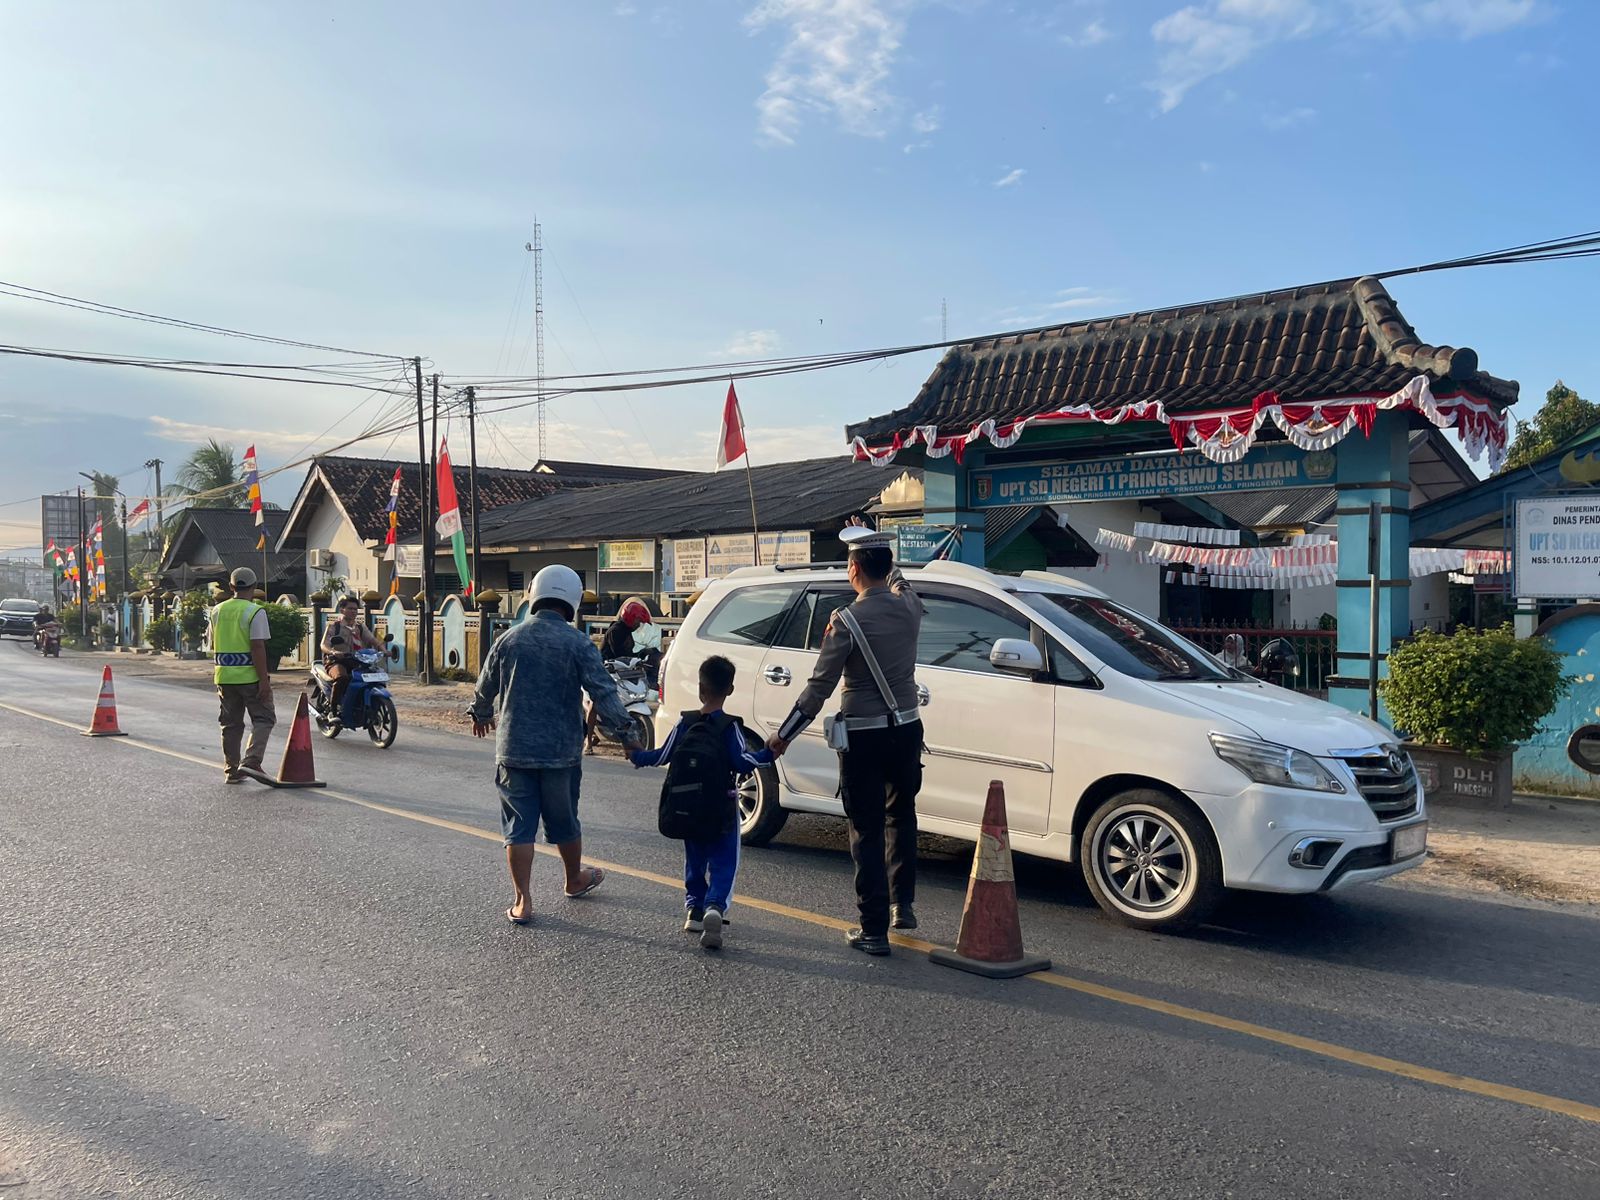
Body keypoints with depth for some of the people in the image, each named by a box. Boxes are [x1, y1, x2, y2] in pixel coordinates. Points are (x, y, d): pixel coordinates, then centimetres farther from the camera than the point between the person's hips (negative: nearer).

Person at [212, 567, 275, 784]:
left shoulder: (217, 611, 10)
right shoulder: (255, 611, -11)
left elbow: (214, 646, 17)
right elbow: (257, 648, -17)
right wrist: (264, 680, -16)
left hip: (225, 676, 6)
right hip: (249, 676, -6)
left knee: (231, 724, 13)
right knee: (264, 719, 3)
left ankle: (231, 770, 16)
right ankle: (251, 761, -12)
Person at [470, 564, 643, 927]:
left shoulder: (509, 639, 1)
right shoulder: (577, 644, -9)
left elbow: (485, 688, 13)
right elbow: (603, 693, -12)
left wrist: (481, 715, 34)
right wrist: (625, 733, -2)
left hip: (514, 749, 1)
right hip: (562, 751, -1)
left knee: (519, 825, 6)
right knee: (564, 821, 17)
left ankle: (522, 900, 5)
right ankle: (575, 879, 37)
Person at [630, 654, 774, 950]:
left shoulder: (684, 723, -1)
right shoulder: (729, 727, -10)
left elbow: (662, 756, 4)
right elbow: (742, 761, -17)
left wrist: (637, 755, 20)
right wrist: (769, 754, -11)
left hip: (687, 809, 3)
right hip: (721, 811, -3)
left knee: (694, 859, 20)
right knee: (723, 863, 1)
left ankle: (694, 909, 15)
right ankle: (715, 907, -21)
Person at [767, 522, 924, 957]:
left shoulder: (847, 620, -16)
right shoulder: (909, 606, -1)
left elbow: (820, 686, -14)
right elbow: (896, 578, 26)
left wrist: (783, 735, -5)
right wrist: (869, 540, 39)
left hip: (863, 737, -5)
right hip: (906, 730, 5)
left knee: (867, 831, 3)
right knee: (901, 817, 24)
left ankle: (874, 929, 5)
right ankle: (903, 905, 31)